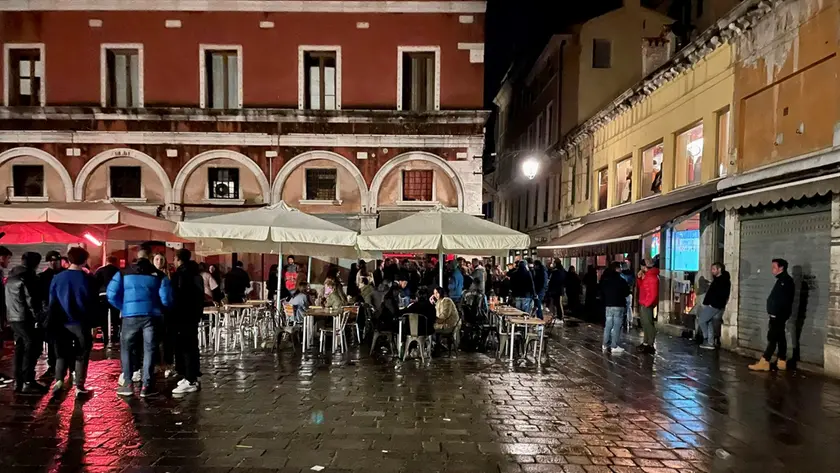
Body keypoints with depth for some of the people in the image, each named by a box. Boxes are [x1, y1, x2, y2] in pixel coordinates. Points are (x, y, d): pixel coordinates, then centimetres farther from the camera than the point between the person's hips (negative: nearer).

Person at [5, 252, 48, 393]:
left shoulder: (11, 276, 15)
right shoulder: (28, 276, -12)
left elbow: (8, 299, 20)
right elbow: (31, 299, -16)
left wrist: (8, 316, 23)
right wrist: (38, 317, -13)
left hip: (13, 317, 9)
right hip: (25, 318, -9)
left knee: (20, 349, 12)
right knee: (31, 348, -5)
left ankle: (18, 382, 13)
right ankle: (28, 382, -7)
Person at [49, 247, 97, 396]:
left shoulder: (57, 278, -1)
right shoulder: (88, 279, -8)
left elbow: (52, 302, 4)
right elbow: (94, 302, -4)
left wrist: (52, 322, 12)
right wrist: (92, 319, 7)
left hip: (62, 322, 2)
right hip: (82, 323, -2)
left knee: (62, 353, 15)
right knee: (81, 355, 7)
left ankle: (59, 380, -2)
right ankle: (79, 386, 6)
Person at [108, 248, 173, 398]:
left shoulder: (124, 273, 7)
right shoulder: (158, 275, 6)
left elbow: (112, 295, 1)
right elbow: (166, 299, 0)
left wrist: (123, 307, 16)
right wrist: (158, 308, 20)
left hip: (131, 315, 0)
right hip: (152, 315, 0)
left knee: (125, 348, 15)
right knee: (149, 350, 7)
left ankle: (128, 384, 12)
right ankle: (146, 386, 6)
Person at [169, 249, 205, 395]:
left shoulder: (180, 274, -13)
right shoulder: (196, 273, 14)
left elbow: (176, 297, -18)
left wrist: (171, 315, -13)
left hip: (182, 316, -9)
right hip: (194, 315, 9)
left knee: (185, 348, -7)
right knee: (191, 346, 13)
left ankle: (190, 381, -7)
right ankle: (192, 377, 20)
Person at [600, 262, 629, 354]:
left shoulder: (605, 279, 7)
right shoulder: (620, 280, -12)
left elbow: (601, 291, 12)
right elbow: (627, 292, -5)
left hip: (608, 305, 6)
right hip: (618, 305, -6)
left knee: (608, 325, 12)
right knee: (617, 326, -3)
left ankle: (605, 345, 14)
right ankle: (614, 347, -4)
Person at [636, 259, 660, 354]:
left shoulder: (652, 277, -17)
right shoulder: (646, 275, 14)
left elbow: (653, 293, -22)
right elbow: (641, 287, 21)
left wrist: (646, 303, -17)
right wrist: (639, 278, 8)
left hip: (647, 305, -10)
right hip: (643, 304, 11)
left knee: (648, 324, -8)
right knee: (645, 324, 16)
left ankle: (650, 346, -6)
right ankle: (646, 343, 26)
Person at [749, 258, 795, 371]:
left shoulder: (786, 281, -14)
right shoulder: (782, 280, 17)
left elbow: (784, 301, -21)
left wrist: (779, 315, -24)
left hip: (779, 315, -10)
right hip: (777, 315, 10)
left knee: (772, 338, -9)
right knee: (780, 338, 11)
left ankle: (764, 362, -8)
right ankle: (781, 362, 16)